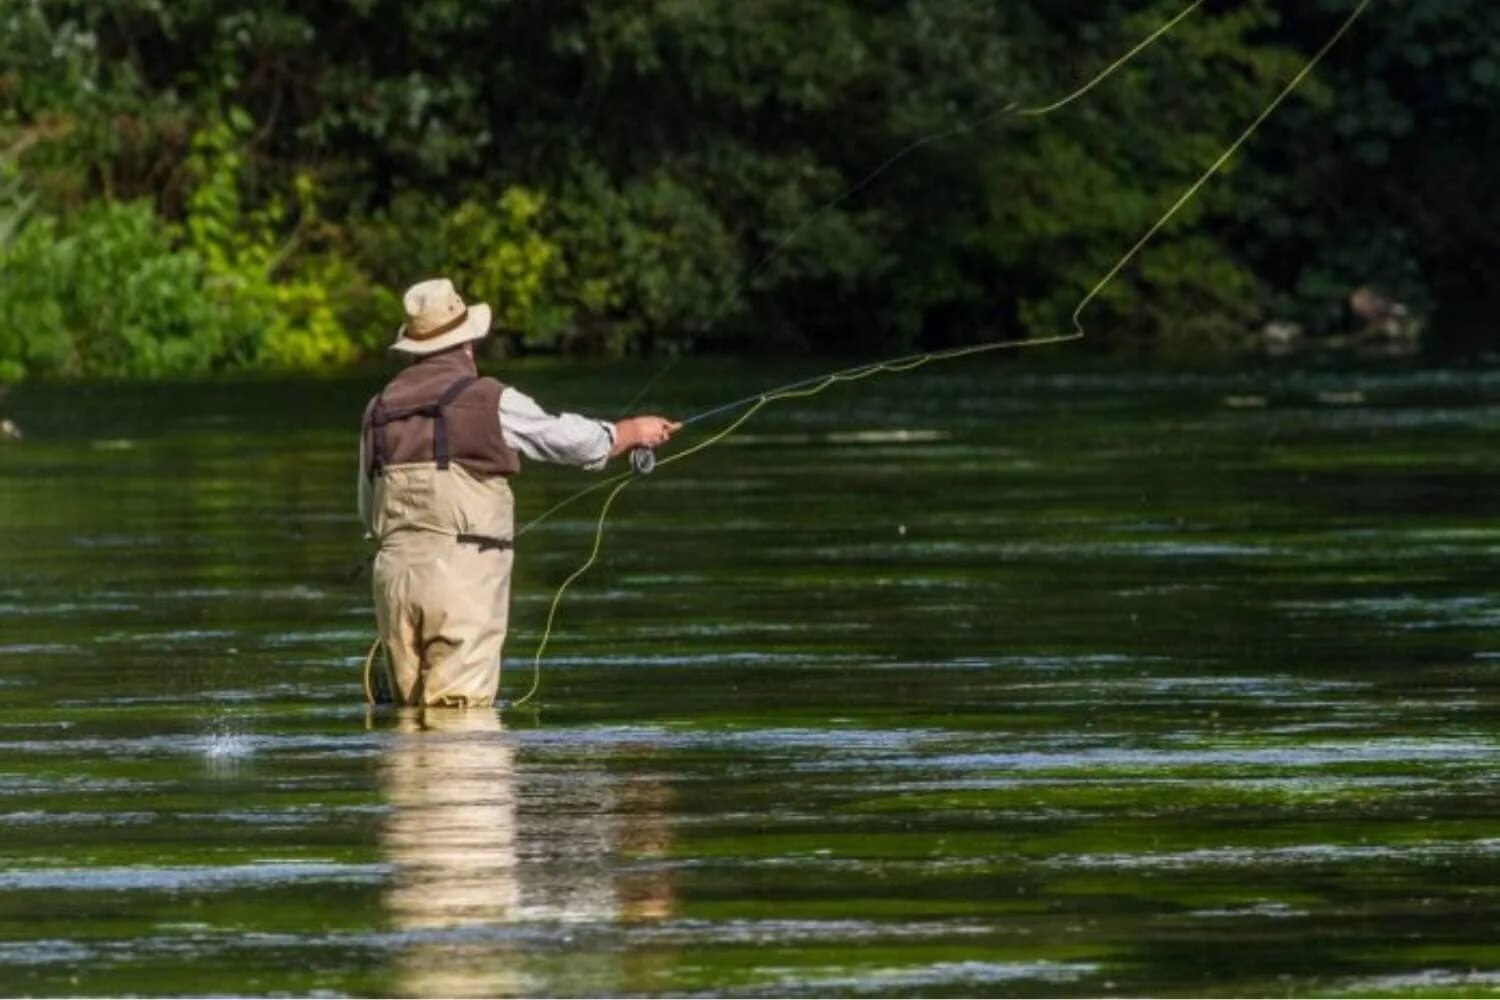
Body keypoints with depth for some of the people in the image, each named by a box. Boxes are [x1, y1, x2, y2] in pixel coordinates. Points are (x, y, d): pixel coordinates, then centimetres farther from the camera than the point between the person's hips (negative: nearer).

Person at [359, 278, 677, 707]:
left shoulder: (379, 410, 11)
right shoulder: (487, 400, -3)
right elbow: (571, 440, 10)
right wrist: (634, 430, 29)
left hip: (395, 570, 5)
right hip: (461, 571, -5)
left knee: (411, 712, 11)